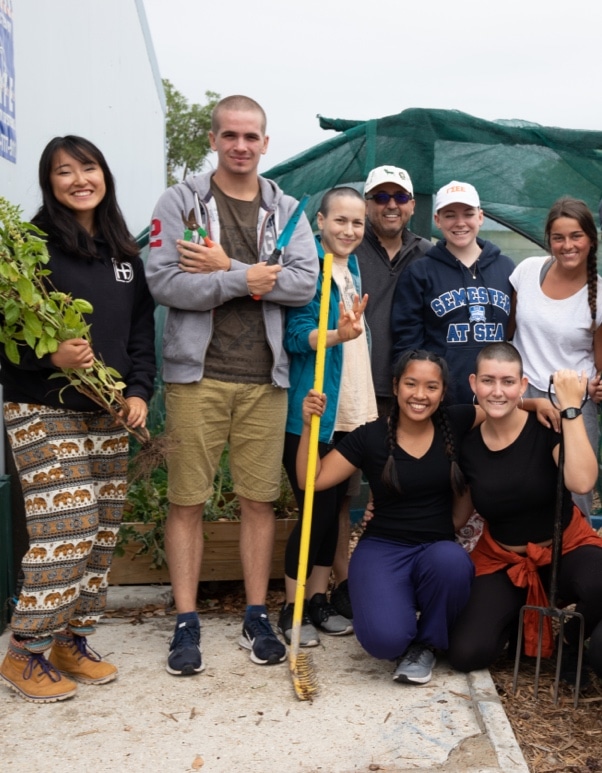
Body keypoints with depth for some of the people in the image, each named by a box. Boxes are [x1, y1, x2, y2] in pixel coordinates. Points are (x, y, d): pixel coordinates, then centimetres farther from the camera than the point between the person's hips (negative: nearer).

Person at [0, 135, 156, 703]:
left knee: (102, 533, 9)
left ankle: (71, 642, 25)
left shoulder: (125, 252, 13)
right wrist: (50, 356, -24)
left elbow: (142, 329, 14)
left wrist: (139, 391, 2)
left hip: (107, 413, 7)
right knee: (65, 533, -10)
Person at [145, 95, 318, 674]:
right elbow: (162, 282, -11)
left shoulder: (285, 211, 10)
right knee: (187, 500, 3)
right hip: (197, 373, -2)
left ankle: (256, 618, 22)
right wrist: (246, 281, -13)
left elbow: (304, 283, -6)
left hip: (264, 377, 3)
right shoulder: (181, 201, 3)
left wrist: (224, 269, -13)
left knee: (260, 499, 8)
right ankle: (186, 624, 16)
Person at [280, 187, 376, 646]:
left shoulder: (354, 269, 14)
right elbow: (296, 334, -18)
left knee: (335, 506, 12)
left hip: (351, 410, 7)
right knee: (317, 507, -4)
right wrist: (337, 335, -34)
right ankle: (292, 609, 12)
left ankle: (319, 601, 25)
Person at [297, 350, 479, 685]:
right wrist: (309, 426, -16)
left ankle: (425, 644, -5)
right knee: (385, 639, -28)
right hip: (383, 549, -2)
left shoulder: (455, 424, 1)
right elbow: (312, 480, -4)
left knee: (452, 563, -37)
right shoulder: (370, 436, -3)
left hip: (438, 548, 2)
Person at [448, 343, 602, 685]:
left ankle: (570, 643, 0)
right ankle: (519, 618, 18)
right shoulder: (467, 444, -9)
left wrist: (571, 408, -33)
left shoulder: (547, 426, -16)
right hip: (502, 559, 2)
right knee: (467, 655, -17)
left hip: (566, 546, -1)